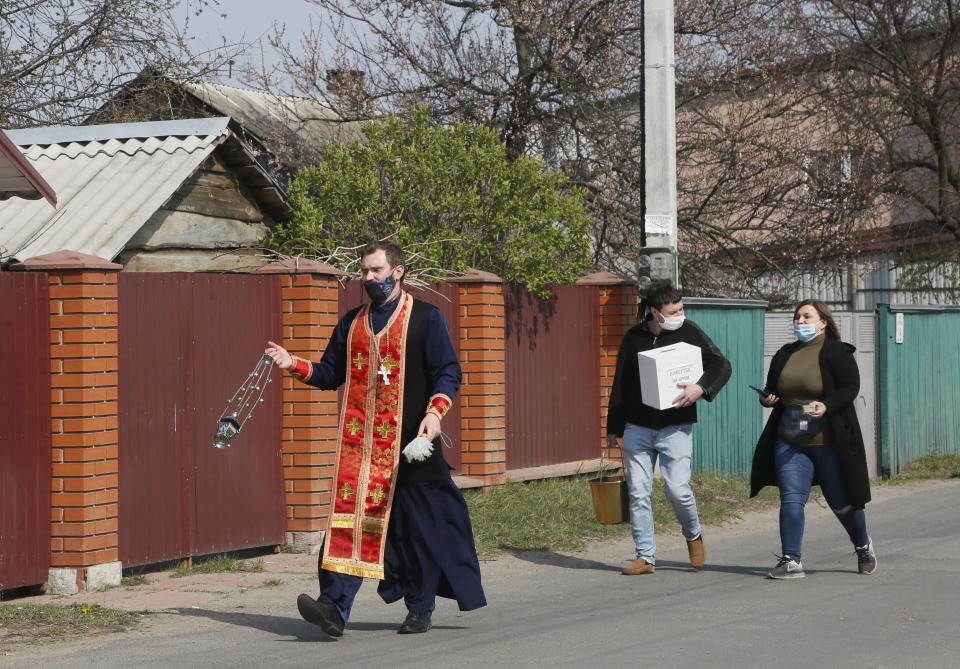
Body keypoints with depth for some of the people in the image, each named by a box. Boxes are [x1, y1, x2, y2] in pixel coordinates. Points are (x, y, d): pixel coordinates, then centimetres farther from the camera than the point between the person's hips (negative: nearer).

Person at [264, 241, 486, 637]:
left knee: (418, 522, 3)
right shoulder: (352, 323, 16)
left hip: (410, 442, -3)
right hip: (358, 441, 3)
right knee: (350, 515, -8)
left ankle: (420, 610, 16)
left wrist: (435, 412, -16)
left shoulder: (425, 318, 2)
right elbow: (331, 373, 18)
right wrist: (294, 364, 2)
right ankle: (335, 606, -15)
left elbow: (448, 373, -1)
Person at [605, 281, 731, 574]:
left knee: (677, 489, -10)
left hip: (675, 428, -2)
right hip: (637, 428, 2)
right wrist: (613, 428, 14)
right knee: (638, 492, 0)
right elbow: (621, 384, 14)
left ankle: (693, 535, 20)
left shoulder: (689, 332, 0)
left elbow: (722, 365, -1)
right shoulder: (633, 337, 6)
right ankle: (645, 556, 9)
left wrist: (701, 387, -20)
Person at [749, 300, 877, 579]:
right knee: (791, 499, -10)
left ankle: (863, 546, 33)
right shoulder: (784, 355, 13)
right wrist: (766, 398, -1)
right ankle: (790, 561, -10)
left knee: (841, 502, 6)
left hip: (829, 442, -4)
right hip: (789, 442, 4)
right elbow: (772, 389, 22)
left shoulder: (836, 353, -4)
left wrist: (827, 406, -26)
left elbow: (850, 387, -10)